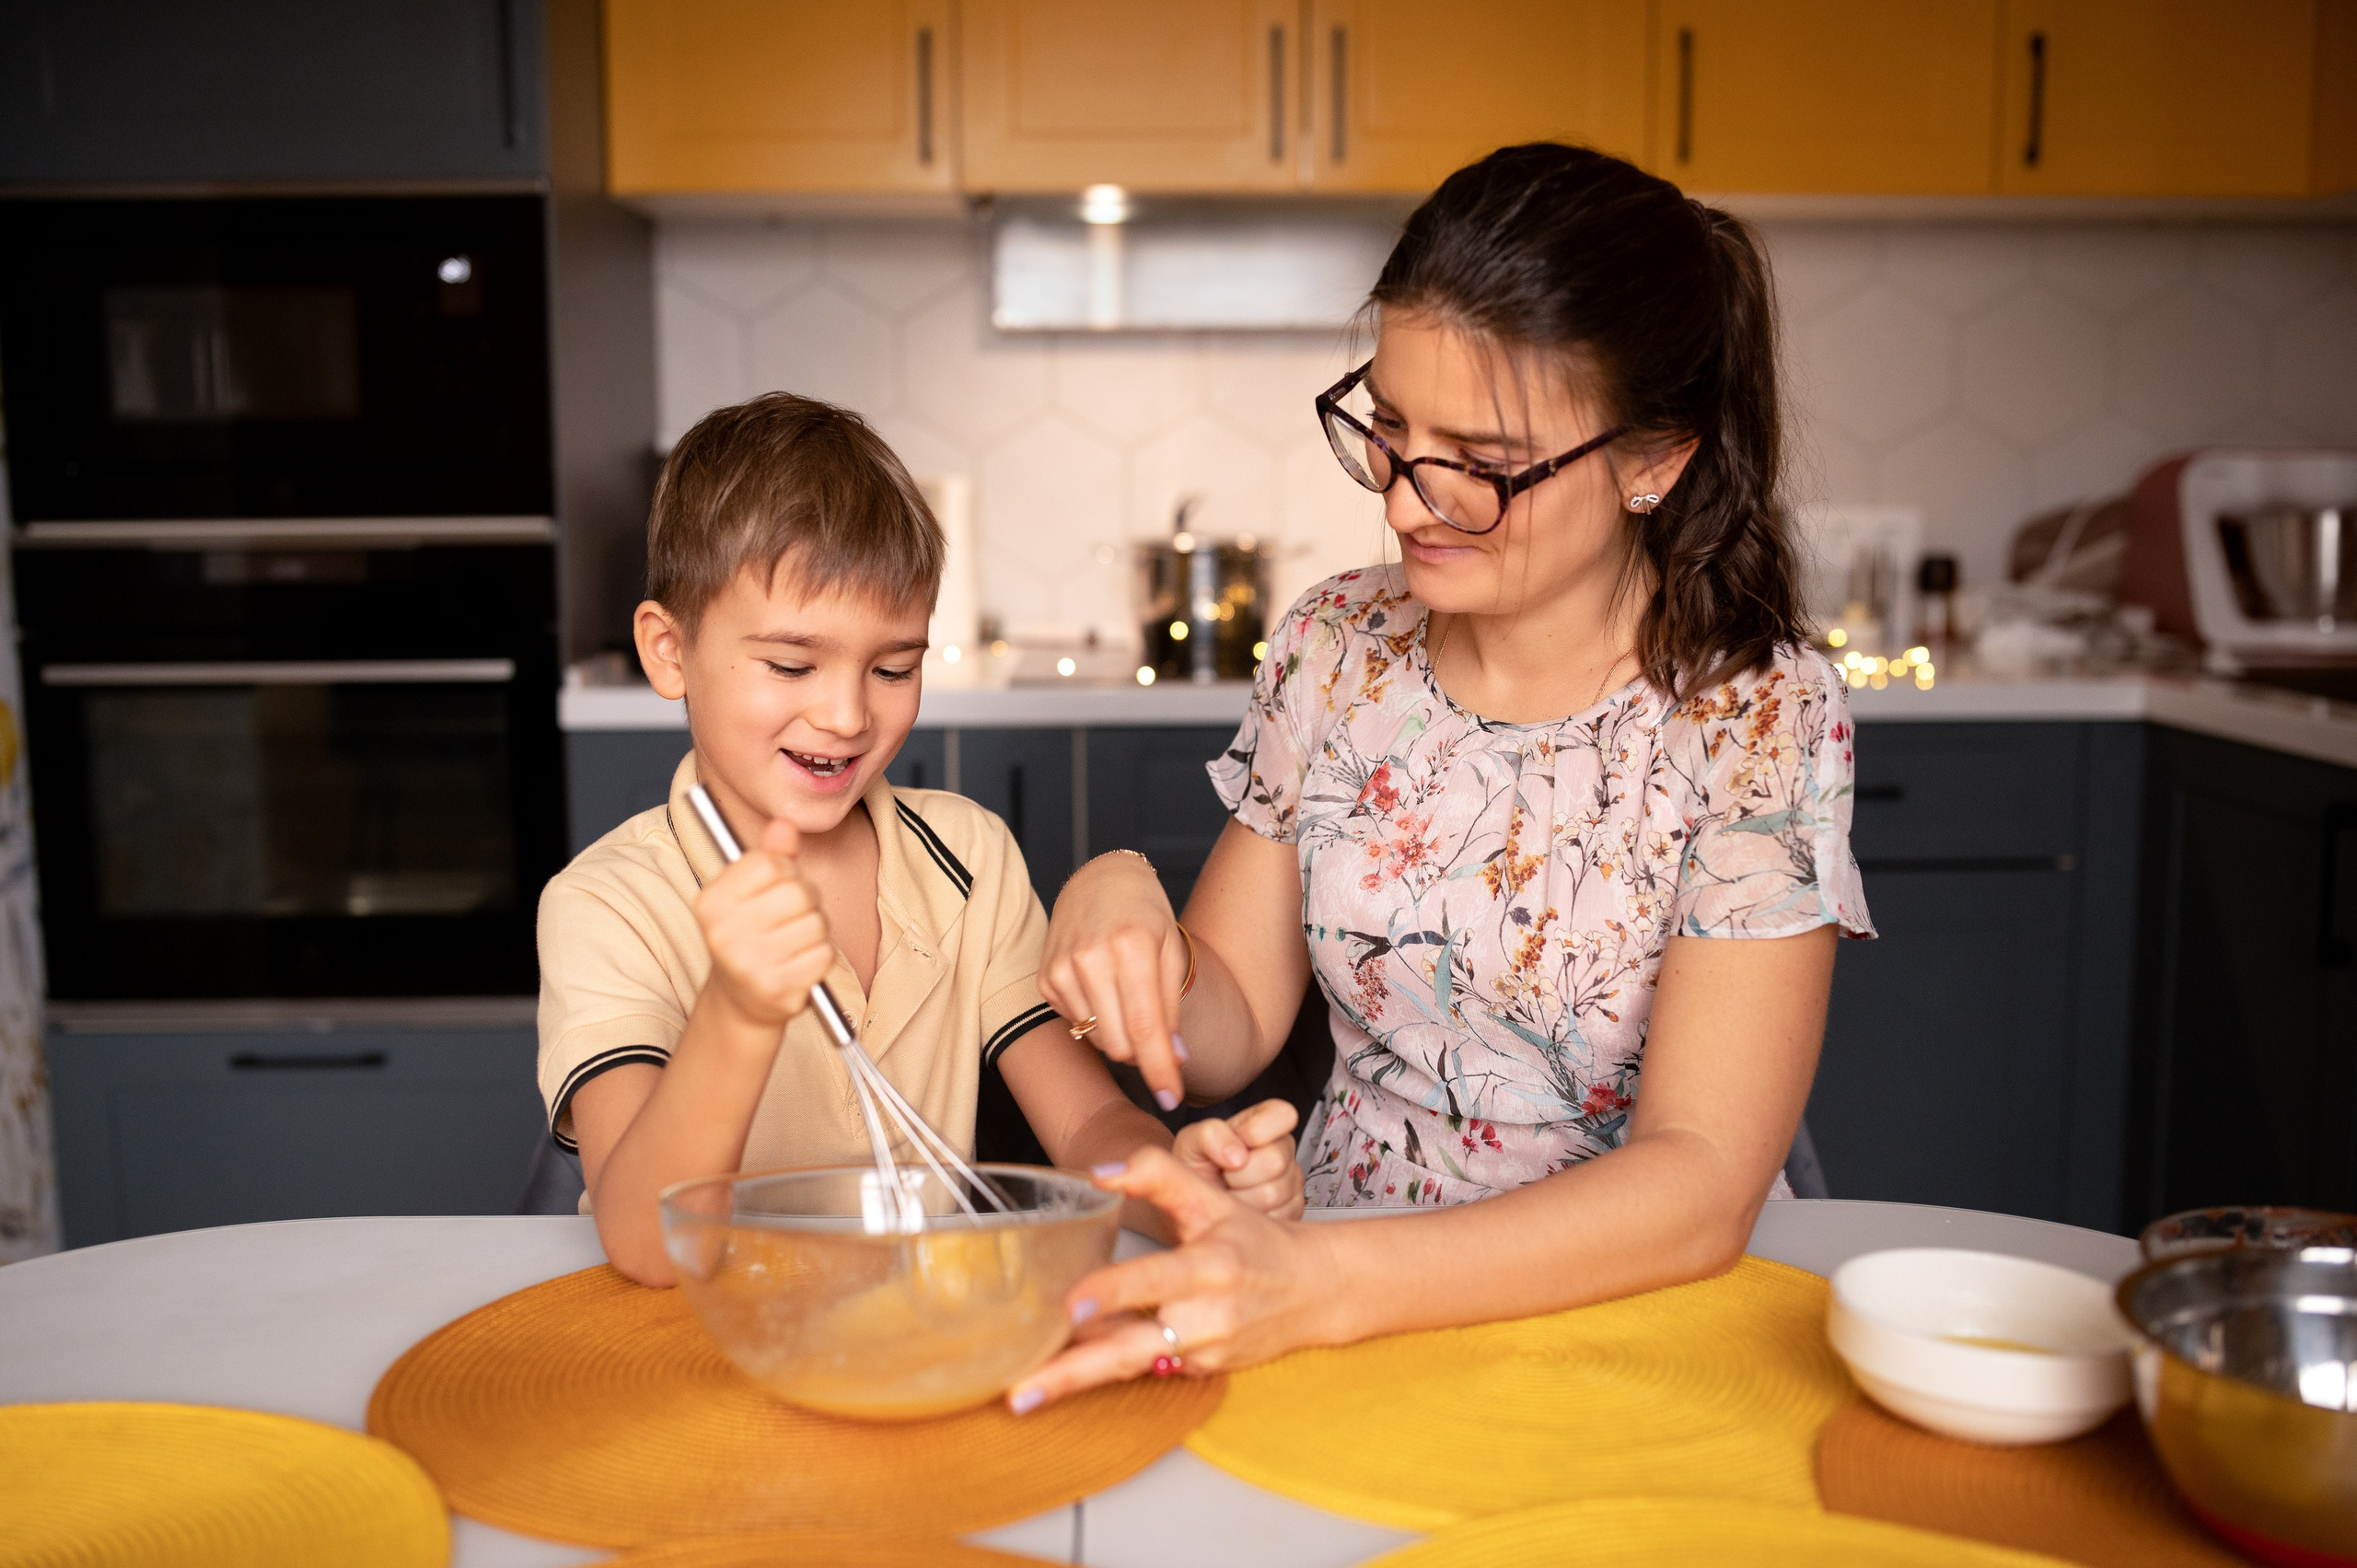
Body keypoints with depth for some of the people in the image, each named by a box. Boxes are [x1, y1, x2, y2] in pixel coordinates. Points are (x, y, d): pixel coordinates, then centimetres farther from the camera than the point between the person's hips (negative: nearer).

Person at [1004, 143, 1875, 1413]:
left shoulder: (1759, 717, -13)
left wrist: (1315, 1288, -33)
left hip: (1647, 1324, -2)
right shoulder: (1335, 651, -1)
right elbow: (1227, 1032, 5)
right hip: (1335, 1268, 3)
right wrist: (1123, 909, -17)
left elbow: (1699, 1186, -21)